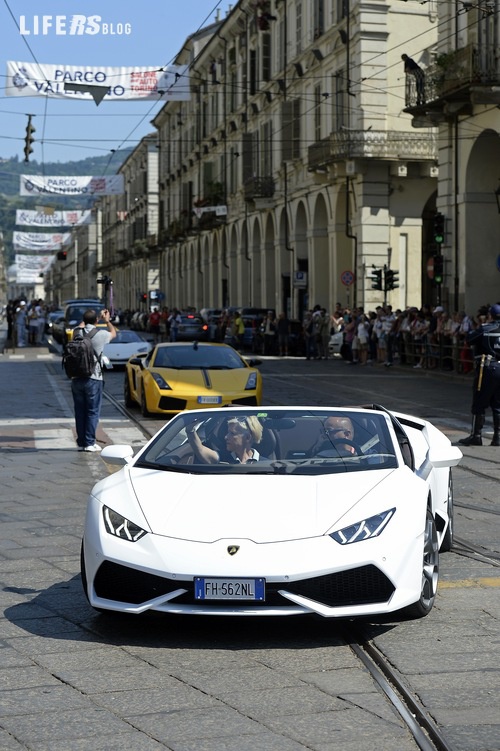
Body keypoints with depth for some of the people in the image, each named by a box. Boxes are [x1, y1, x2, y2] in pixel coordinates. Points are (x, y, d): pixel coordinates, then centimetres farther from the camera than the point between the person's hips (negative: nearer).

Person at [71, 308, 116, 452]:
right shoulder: (99, 334, -9)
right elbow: (113, 332, 15)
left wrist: (87, 318, 43)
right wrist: (107, 320, 33)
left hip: (76, 379, 4)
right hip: (93, 379, -4)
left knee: (80, 412, 10)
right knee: (93, 412, 2)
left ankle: (81, 442, 13)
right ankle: (89, 443, -1)